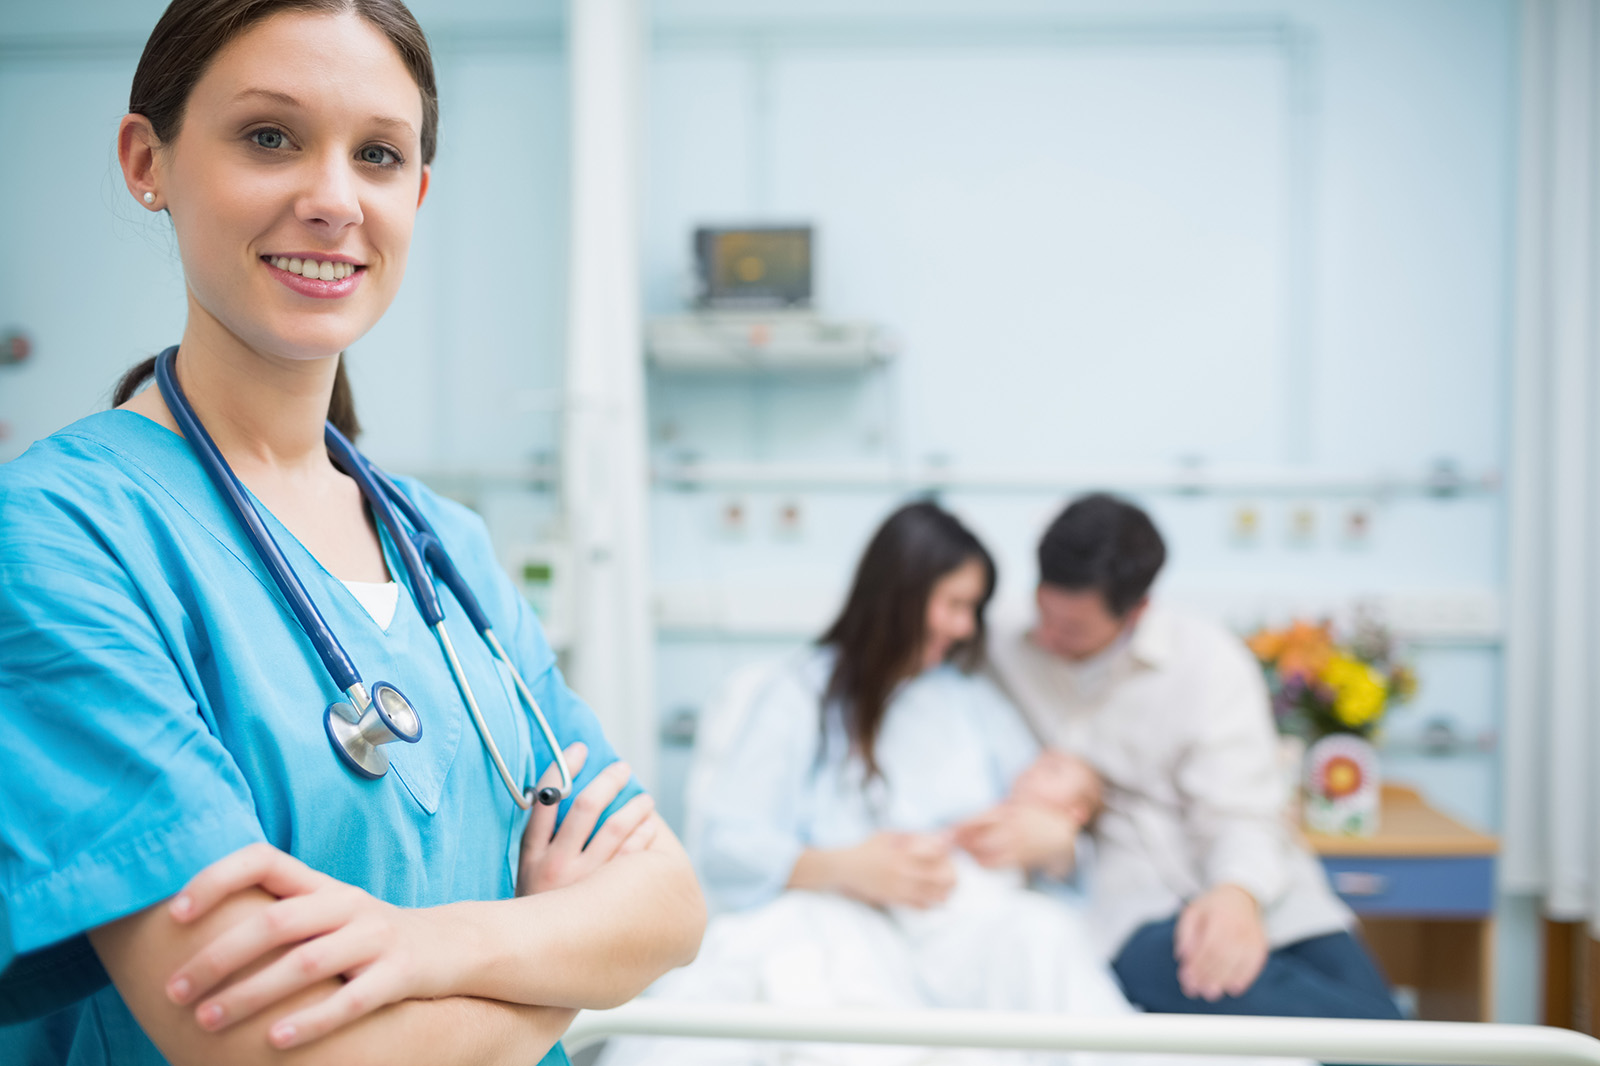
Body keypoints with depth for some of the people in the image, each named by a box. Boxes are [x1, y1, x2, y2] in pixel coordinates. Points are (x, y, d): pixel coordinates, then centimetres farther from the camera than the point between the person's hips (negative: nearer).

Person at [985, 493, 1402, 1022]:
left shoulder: (1209, 659, -2)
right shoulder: (1004, 656, 6)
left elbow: (1241, 813, -10)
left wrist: (1237, 894, -32)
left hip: (1250, 893, -1)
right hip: (1127, 899, 1)